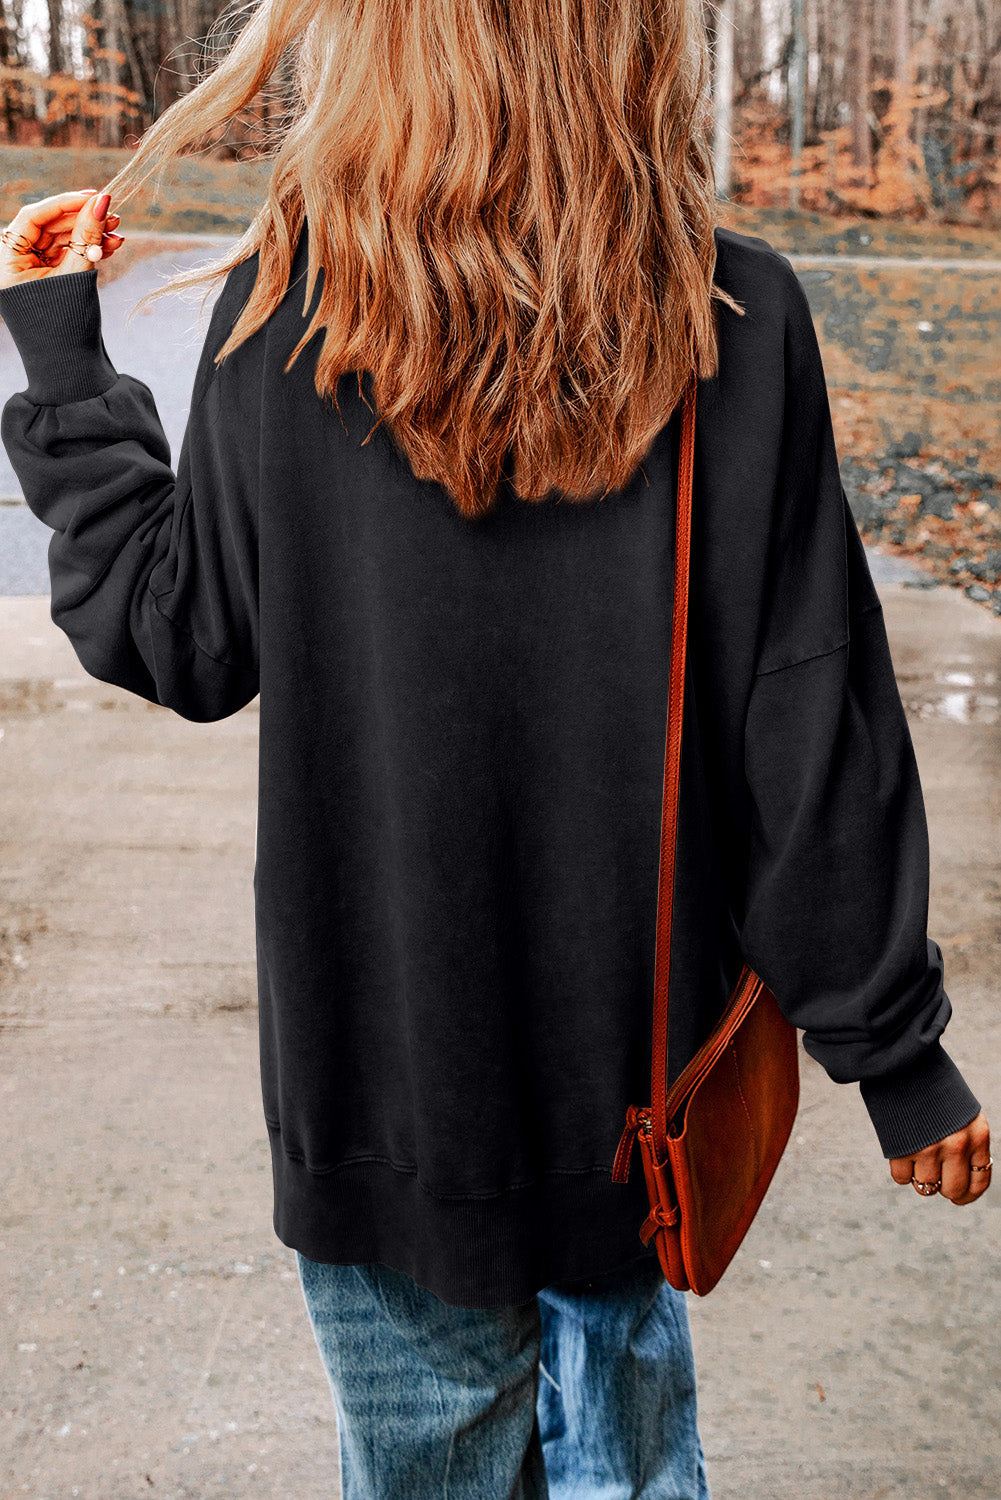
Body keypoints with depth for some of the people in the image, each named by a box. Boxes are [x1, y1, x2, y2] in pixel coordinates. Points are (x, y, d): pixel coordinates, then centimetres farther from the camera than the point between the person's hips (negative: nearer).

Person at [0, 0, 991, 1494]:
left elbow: (181, 642, -1)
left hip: (382, 1034, -1)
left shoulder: (284, 315, -14)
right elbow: (810, 730, -11)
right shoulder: (735, 318, -13)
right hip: (640, 1036, 1)